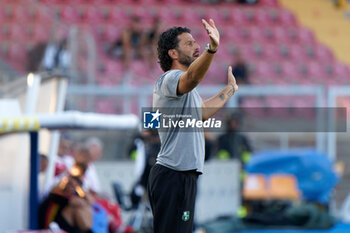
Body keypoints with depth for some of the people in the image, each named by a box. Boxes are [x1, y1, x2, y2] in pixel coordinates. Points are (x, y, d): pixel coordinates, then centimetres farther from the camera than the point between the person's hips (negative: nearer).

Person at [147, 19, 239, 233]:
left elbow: (201, 112, 41)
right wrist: (212, 48, -51)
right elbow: (192, 77, -35)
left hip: (184, 174, 11)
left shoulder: (186, 90, 23)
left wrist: (230, 89, 52)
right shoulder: (171, 78, -11)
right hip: (173, 175, -11)